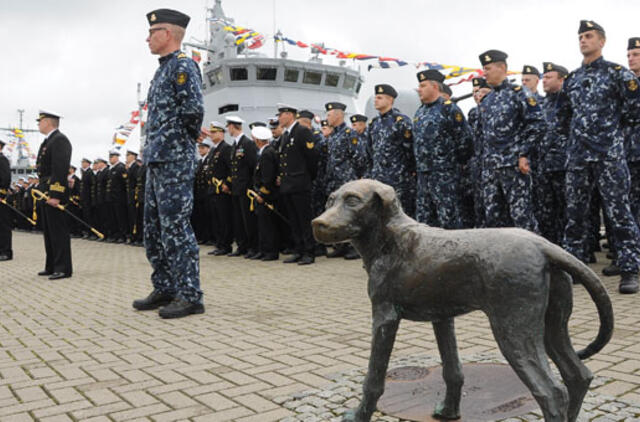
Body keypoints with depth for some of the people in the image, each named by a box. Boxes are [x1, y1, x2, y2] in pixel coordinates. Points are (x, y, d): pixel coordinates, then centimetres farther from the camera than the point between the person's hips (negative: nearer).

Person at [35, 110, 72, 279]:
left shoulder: (60, 140, -13)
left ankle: (63, 268, -3)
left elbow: (60, 170, -21)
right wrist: (42, 189, 17)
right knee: (49, 231, 14)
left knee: (58, 231, -7)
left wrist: (55, 195, -25)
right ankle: (52, 266, 21)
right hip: (47, 192, 11)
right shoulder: (48, 141, 20)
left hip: (55, 193, -11)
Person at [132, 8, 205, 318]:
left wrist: (184, 139, -7)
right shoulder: (163, 69, 21)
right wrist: (151, 145, 13)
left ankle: (190, 296, -1)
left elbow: (194, 109, -21)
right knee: (154, 228, 13)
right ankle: (164, 290, 23)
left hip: (175, 160, -10)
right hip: (156, 161, 10)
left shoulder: (182, 65, -9)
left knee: (175, 227, -9)